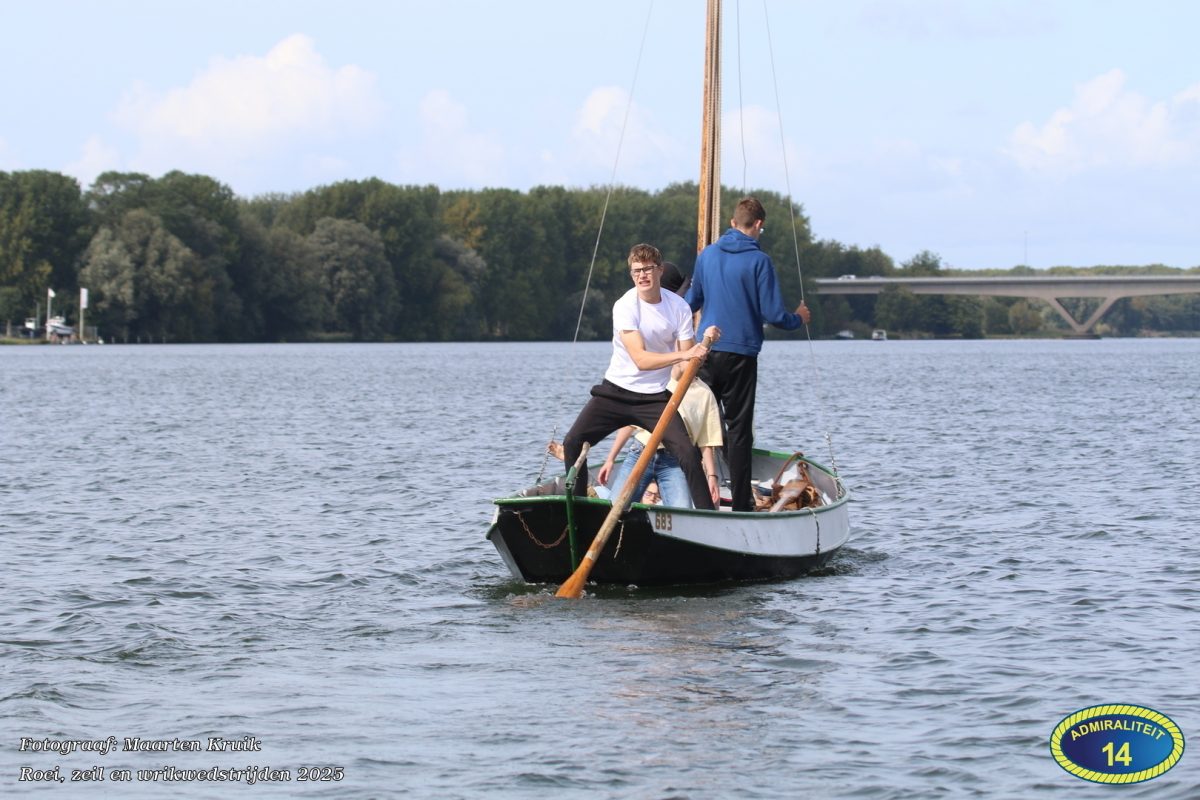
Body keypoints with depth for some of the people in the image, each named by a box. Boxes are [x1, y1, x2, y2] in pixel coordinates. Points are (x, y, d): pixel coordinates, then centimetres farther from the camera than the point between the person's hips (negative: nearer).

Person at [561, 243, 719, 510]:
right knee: (572, 443, -13)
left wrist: (704, 343, -25)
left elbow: (689, 362, -6)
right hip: (616, 392, -1)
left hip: (656, 398, 1)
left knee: (689, 454, -16)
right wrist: (683, 355, -34)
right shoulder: (625, 306, -13)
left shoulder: (679, 307, -4)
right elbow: (641, 359, -24)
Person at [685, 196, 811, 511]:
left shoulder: (706, 255, 6)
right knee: (738, 429, 0)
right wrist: (798, 318, 11)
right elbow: (773, 314, -10)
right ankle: (741, 503, 0)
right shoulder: (759, 261, -9)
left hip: (706, 353, 4)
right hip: (740, 355, -4)